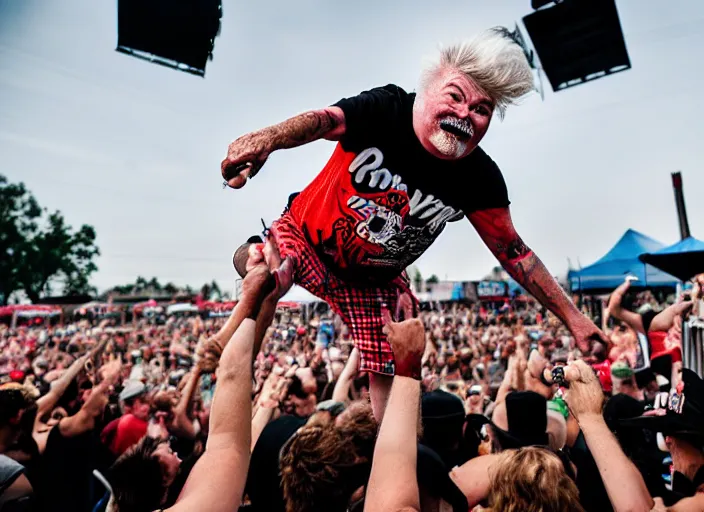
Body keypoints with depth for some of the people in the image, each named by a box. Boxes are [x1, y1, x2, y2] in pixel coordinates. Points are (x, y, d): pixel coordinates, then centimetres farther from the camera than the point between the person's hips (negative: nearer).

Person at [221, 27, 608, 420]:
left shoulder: (480, 178, -17)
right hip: (306, 237, -2)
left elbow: (513, 251, -8)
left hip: (376, 282, 2)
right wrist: (269, 138, -65)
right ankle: (259, 255, 1)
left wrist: (572, 317, -8)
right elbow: (325, 120, -42)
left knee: (389, 378, 5)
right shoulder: (385, 109, -23)